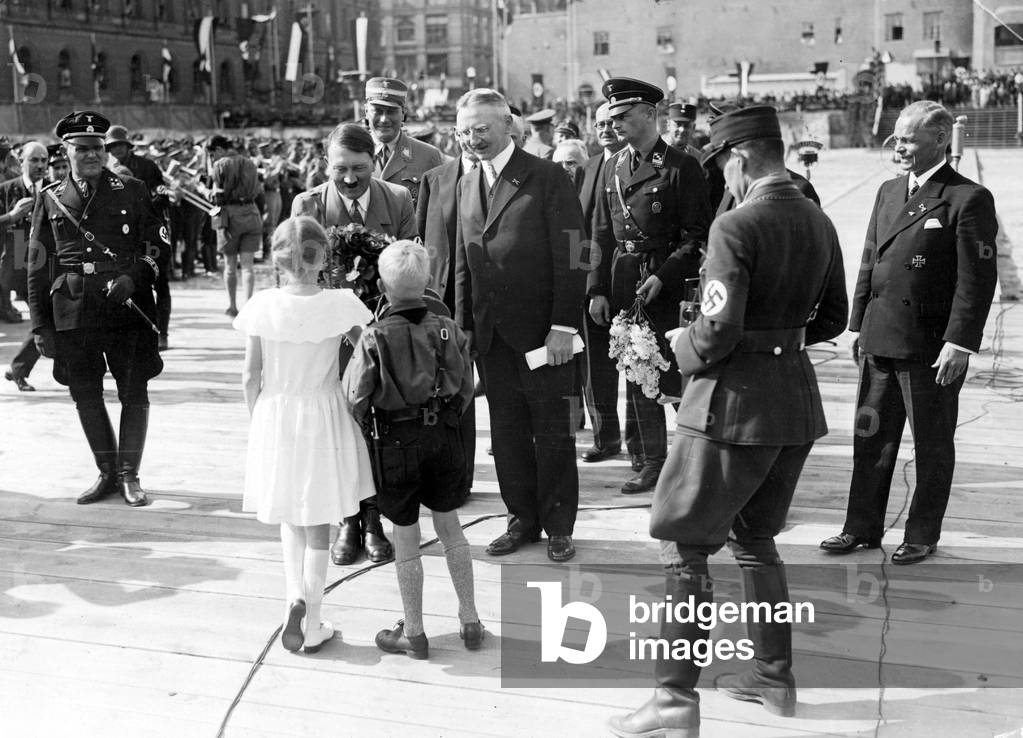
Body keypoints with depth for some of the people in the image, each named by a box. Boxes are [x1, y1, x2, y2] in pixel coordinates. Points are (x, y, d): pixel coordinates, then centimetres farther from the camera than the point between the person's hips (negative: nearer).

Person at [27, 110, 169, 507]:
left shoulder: (132, 192, 5)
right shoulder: (50, 200, 9)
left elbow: (159, 245, 6)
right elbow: (37, 267, 10)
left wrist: (133, 277, -13)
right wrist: (40, 323, 5)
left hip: (127, 308, -1)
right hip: (72, 314, 2)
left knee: (134, 393, 1)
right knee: (86, 397, 8)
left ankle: (129, 475, 14)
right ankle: (107, 473, 23)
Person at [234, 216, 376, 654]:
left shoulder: (262, 306, -10)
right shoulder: (340, 304, -14)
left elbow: (251, 377, -3)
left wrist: (258, 420, 10)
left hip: (275, 417, 1)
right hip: (324, 417, -1)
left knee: (290, 519, 22)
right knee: (319, 527, 11)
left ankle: (294, 596, 8)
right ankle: (312, 628, 14)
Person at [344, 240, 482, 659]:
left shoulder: (375, 339, -17)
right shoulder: (448, 330, -7)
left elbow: (355, 400, -13)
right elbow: (465, 389, 0)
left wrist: (370, 428, 7)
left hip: (395, 444, -3)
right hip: (442, 437, 3)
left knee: (405, 540, 9)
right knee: (450, 529, 18)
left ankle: (413, 633, 21)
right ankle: (470, 621, 25)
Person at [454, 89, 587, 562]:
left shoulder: (548, 178, -6)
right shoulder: (467, 185, 13)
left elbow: (570, 258, -10)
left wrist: (563, 326, -15)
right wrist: (463, 325, 10)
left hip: (542, 332, -5)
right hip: (491, 336, 5)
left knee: (553, 433, 5)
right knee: (507, 434, 11)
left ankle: (558, 527, 18)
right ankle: (523, 519, 25)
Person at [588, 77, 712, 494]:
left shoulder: (680, 167, -8)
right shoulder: (616, 168, 11)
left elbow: (697, 236, -10)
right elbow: (601, 235, 12)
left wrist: (663, 276, -19)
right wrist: (597, 289, 5)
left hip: (668, 288, -6)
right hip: (622, 285, 6)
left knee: (678, 375, -3)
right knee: (636, 376, 11)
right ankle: (649, 462, 21)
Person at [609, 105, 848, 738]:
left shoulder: (735, 228, -17)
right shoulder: (820, 224, 8)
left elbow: (719, 332, -22)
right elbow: (832, 319, 17)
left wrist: (682, 347, -2)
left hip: (736, 403, -8)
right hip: (797, 401, 8)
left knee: (685, 545, 1)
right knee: (755, 538, 22)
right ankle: (775, 677, 30)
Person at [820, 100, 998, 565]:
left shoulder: (969, 199, -9)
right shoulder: (888, 192, 12)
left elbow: (977, 280, -13)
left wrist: (959, 344, -17)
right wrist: (859, 325, 11)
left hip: (933, 348, -6)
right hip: (881, 340, 7)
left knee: (933, 447, 8)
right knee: (871, 440, 12)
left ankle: (922, 536, 20)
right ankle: (862, 528, 24)